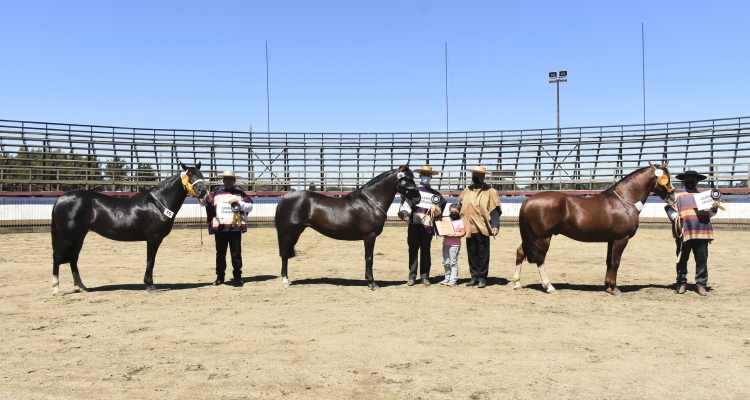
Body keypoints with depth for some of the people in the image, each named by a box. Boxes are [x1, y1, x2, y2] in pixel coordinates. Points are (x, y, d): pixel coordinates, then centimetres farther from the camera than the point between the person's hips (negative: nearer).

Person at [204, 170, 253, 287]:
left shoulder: (240, 194, 7)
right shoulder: (215, 194, 11)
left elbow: (250, 207, 1)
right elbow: (206, 202, 3)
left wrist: (239, 203, -14)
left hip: (235, 227, -2)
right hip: (220, 228, 2)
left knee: (236, 253, 2)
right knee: (220, 253, 10)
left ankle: (237, 276, 9)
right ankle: (220, 276, 20)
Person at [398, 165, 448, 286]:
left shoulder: (435, 194, 13)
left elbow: (439, 211, 13)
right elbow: (406, 204, -6)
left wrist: (436, 210, -9)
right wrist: (402, 213, -25)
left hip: (427, 227, 2)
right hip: (414, 226, -2)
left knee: (425, 252, 7)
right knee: (413, 251, 2)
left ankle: (425, 277, 13)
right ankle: (412, 276, 8)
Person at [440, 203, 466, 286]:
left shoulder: (460, 221, -4)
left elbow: (463, 233, -10)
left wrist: (454, 235, -19)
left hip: (455, 245, -6)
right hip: (446, 243, 6)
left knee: (453, 262, -2)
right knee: (446, 262, 10)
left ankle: (453, 279, 2)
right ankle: (447, 278, 20)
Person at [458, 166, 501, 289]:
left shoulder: (490, 191, -2)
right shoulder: (467, 191, 11)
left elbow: (495, 210, -7)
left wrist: (495, 225, -18)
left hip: (483, 228, -4)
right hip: (469, 228, 4)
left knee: (483, 254, 4)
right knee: (472, 254, 9)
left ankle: (482, 278, 12)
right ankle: (474, 277, 19)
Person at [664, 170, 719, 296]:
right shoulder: (678, 196, 9)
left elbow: (708, 213, 17)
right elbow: (670, 209, 1)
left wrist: (713, 209, -5)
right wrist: (676, 216, -18)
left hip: (701, 232, 2)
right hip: (684, 232, -2)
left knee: (702, 260, 2)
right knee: (682, 259, 4)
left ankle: (701, 284, 10)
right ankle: (682, 283, 13)